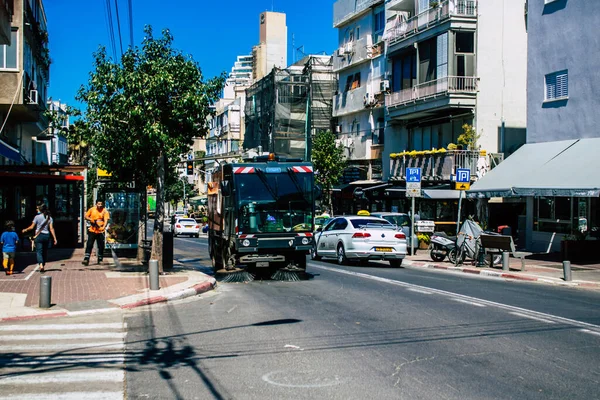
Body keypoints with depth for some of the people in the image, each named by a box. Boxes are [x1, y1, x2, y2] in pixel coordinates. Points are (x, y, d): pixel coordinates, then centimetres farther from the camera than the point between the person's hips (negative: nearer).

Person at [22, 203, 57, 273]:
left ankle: (41, 265, -28)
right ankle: (43, 265, 20)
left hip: (38, 235, -3)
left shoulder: (37, 217, -5)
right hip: (46, 235, 3)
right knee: (45, 252, 14)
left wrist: (25, 230, 18)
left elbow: (32, 227, -1)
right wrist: (54, 238, -3)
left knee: (39, 251, -6)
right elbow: (51, 228, -2)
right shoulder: (49, 217, 4)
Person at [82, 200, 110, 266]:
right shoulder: (92, 209, 4)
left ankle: (100, 260, 19)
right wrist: (91, 220, -9)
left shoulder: (105, 211, -3)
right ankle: (86, 259, -7)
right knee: (89, 245, -6)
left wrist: (104, 227, -32)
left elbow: (106, 220, -14)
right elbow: (86, 216, 12)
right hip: (92, 230, 1)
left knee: (101, 246, 5)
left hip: (101, 231, -1)